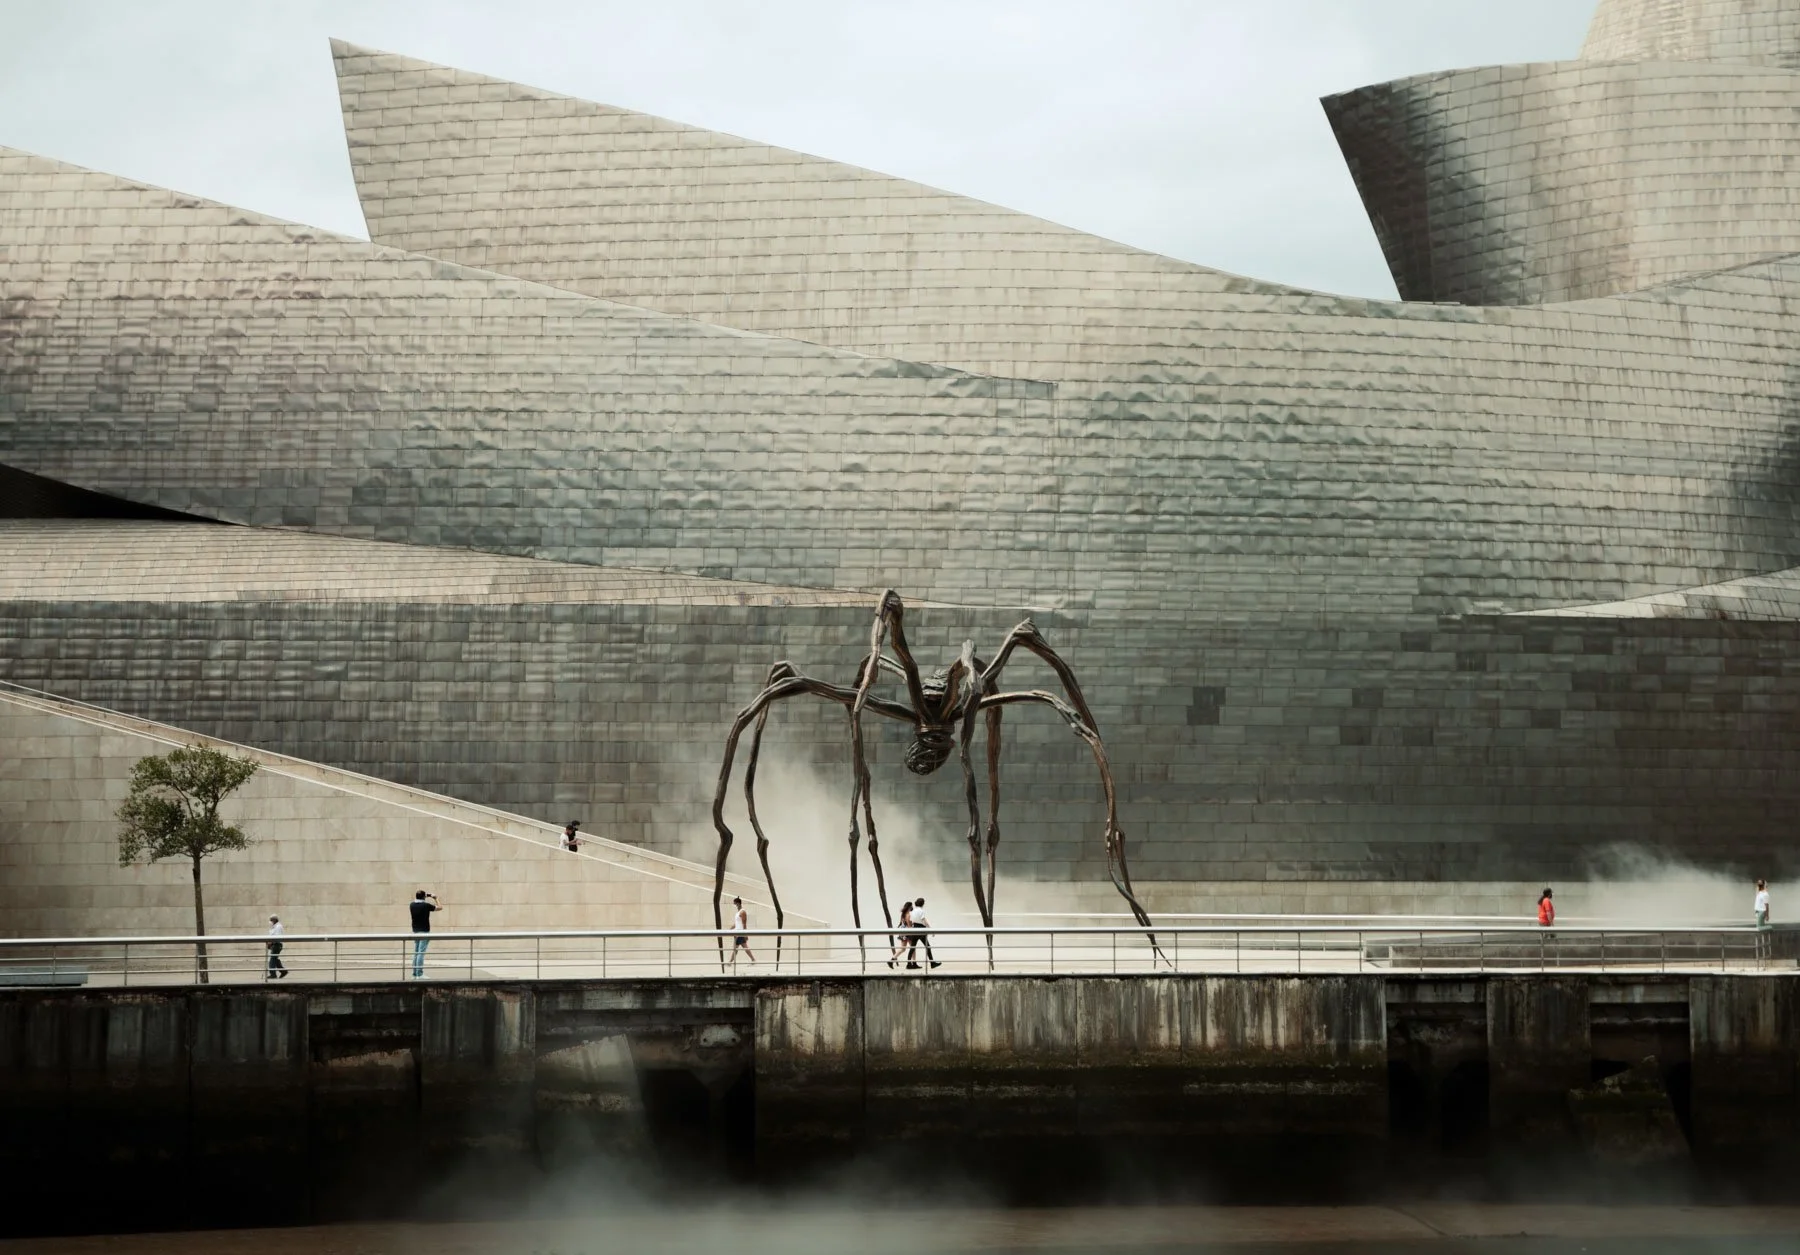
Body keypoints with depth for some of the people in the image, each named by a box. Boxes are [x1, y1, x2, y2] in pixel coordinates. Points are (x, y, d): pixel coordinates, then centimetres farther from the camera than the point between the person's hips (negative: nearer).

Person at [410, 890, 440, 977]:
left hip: (415, 931, 6)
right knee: (421, 953, -8)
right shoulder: (426, 905, -14)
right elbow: (440, 908, -2)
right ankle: (419, 974, -11)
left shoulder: (412, 905, 2)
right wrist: (435, 899, 10)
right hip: (424, 932, -6)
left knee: (415, 953, 11)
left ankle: (414, 974, 12)